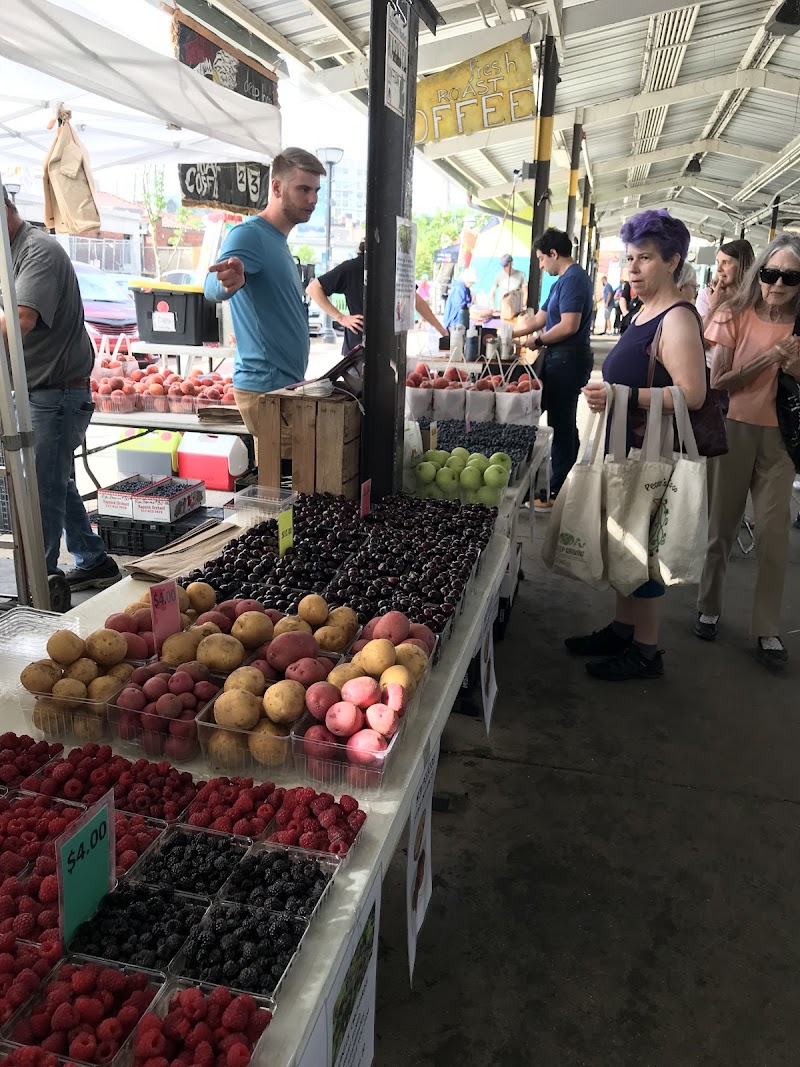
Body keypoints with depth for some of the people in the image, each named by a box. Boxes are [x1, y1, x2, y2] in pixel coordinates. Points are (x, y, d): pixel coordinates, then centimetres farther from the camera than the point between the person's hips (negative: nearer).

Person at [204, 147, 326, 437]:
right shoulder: (249, 234, -13)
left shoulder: (278, 241, 18)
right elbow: (212, 288, -32)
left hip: (286, 382, 9)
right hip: (265, 385, -9)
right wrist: (228, 282, -52)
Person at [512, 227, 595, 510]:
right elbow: (538, 319, 24)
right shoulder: (564, 280, 20)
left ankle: (557, 493, 1)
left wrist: (538, 341, -9)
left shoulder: (573, 279, -13)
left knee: (562, 426, -5)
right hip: (560, 359, 10)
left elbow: (569, 326, -22)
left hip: (568, 359, -10)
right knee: (562, 423, 12)